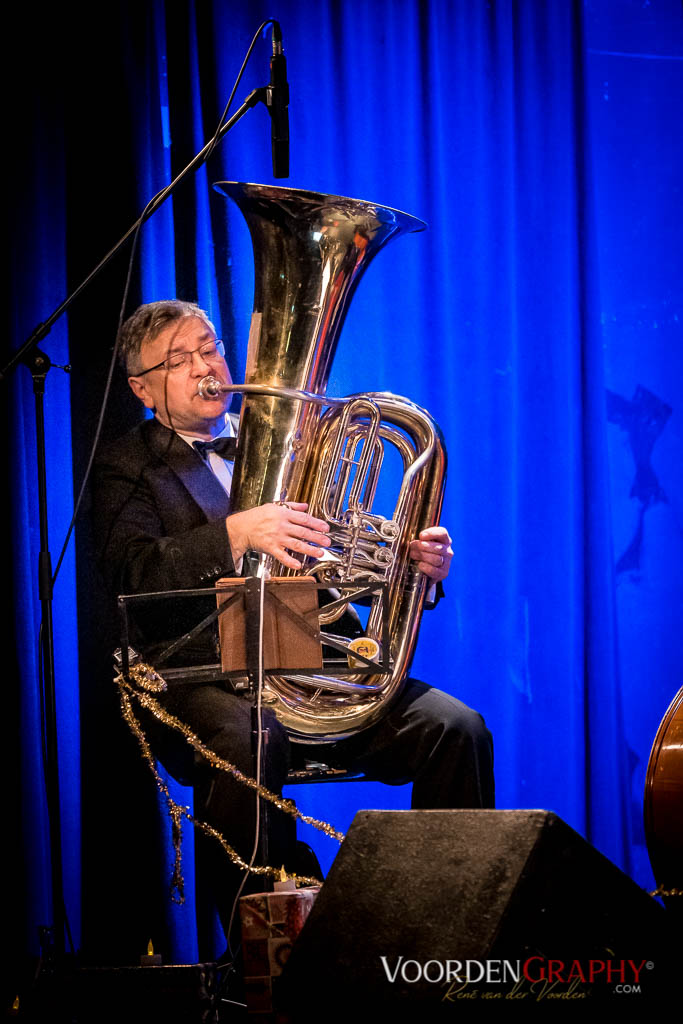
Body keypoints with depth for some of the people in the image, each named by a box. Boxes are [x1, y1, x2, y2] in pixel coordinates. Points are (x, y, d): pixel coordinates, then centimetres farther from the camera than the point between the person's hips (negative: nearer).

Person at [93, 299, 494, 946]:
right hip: (203, 672, -4)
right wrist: (237, 533, -27)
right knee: (249, 739, -38)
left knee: (456, 728, -19)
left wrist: (418, 563, -5)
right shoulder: (127, 468, 9)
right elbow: (132, 570, -11)